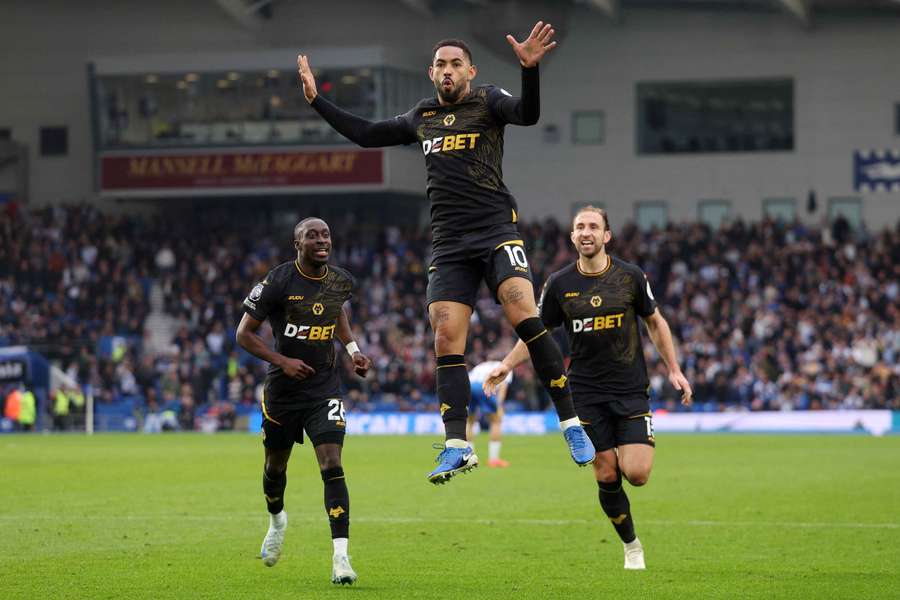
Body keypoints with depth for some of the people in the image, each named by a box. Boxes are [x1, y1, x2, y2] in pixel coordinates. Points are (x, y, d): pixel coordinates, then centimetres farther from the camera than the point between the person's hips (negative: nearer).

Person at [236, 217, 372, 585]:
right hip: (282, 388, -1)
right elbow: (244, 334, -9)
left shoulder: (342, 282, -1)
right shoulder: (278, 282, -15)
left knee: (332, 467, -15)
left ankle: (341, 557, -20)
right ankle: (277, 520, 51)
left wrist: (352, 348, 8)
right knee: (276, 466, 17)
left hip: (324, 388, 1)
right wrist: (282, 361, -21)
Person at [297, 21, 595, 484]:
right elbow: (366, 135, 30)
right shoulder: (422, 118, 19)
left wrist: (530, 69, -37)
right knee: (446, 338, -5)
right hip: (448, 243, 5)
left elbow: (528, 114, -19)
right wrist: (316, 101, 26)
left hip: (496, 230, -5)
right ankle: (457, 446, -5)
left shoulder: (488, 101, 2)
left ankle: (571, 425, -17)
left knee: (524, 317, -22)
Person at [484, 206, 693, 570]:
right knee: (607, 477, -4)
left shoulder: (630, 277, -2)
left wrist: (674, 370, 6)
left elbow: (655, 322, 11)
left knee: (636, 474, -13)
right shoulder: (559, 284, 0)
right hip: (586, 394, 1)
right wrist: (507, 364, -1)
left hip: (631, 390, -1)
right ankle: (631, 546, 16)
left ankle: (633, 452, 24)